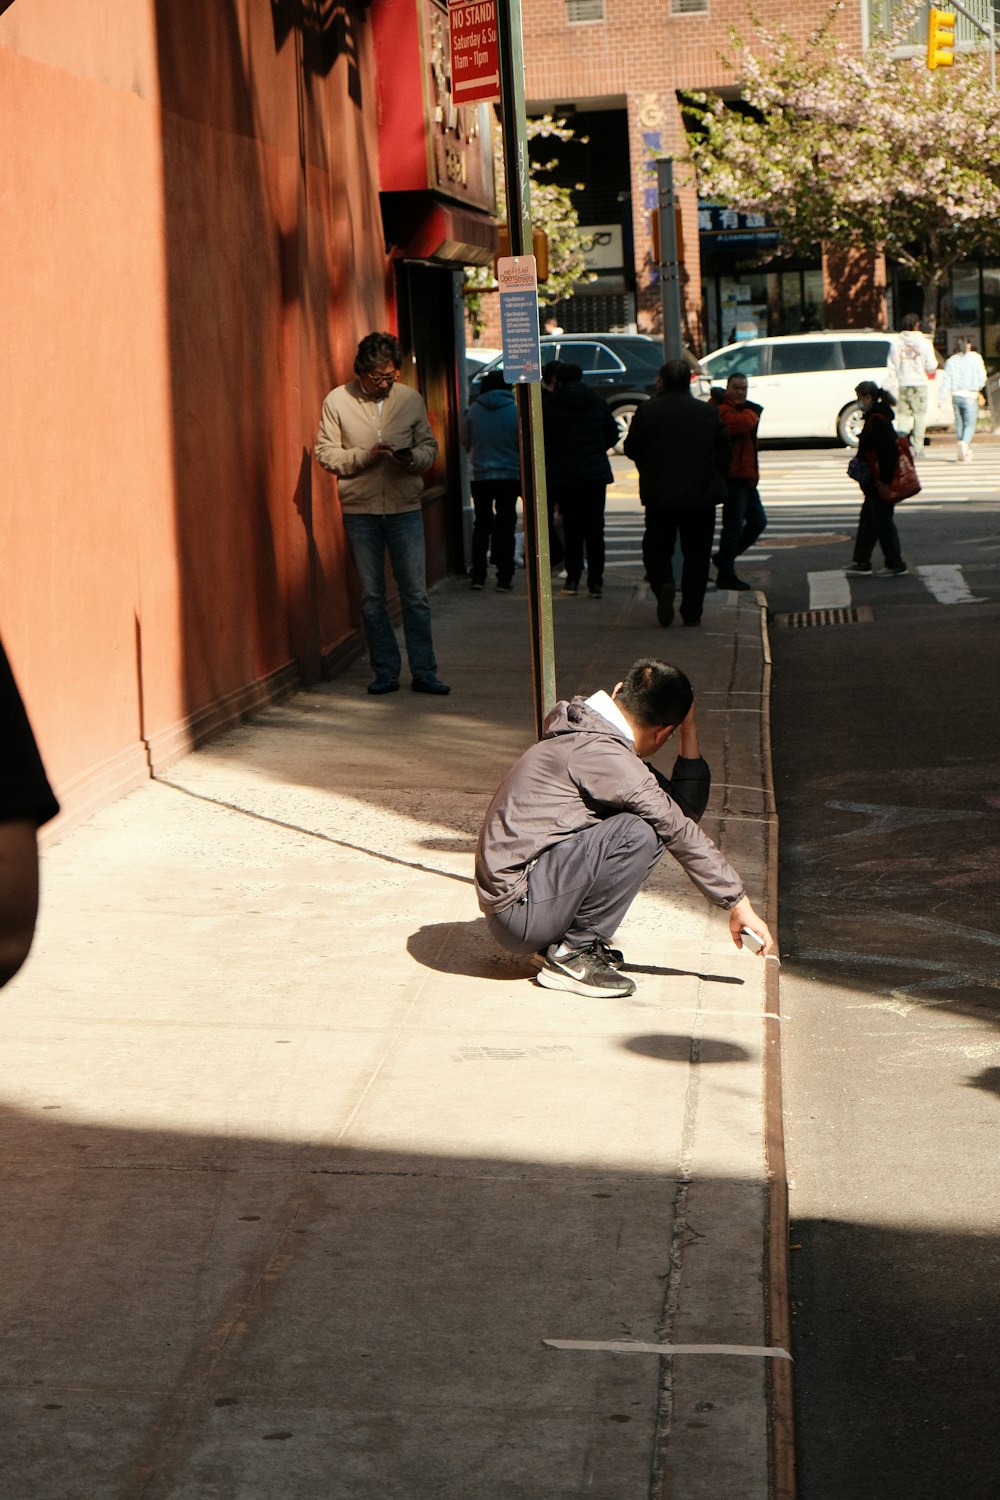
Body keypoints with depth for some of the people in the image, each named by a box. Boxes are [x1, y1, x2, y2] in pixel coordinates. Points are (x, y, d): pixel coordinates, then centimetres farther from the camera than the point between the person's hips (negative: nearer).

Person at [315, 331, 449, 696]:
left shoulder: (411, 399, 5)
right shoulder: (337, 401, 0)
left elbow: (430, 446, 9)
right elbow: (326, 453, -1)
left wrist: (413, 458, -13)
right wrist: (366, 455, -15)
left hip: (405, 507, 0)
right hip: (360, 510, 0)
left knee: (415, 594, -1)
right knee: (371, 597, 5)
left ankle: (424, 672, 4)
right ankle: (385, 672, 13)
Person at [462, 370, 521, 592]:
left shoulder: (473, 411, -5)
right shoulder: (515, 410, -8)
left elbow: (465, 442, 6)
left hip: (480, 476, 1)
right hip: (510, 475, -1)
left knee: (482, 524, 13)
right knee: (506, 525, 5)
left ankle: (478, 576, 10)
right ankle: (504, 578, 1)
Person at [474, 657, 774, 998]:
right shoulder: (600, 753, -17)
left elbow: (685, 810, 15)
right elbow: (680, 830, -14)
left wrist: (689, 737, 7)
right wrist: (738, 901, -9)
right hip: (518, 909, -10)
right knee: (638, 834, -24)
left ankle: (577, 944, 9)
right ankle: (571, 954, -11)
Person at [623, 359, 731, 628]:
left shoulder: (647, 410, -6)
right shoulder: (709, 412, 0)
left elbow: (632, 449, 0)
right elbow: (724, 453, 4)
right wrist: (717, 483, 19)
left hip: (659, 495, -1)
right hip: (701, 495, 1)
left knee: (657, 548, 10)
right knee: (696, 554, 8)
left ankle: (663, 583, -19)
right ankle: (692, 612, 6)